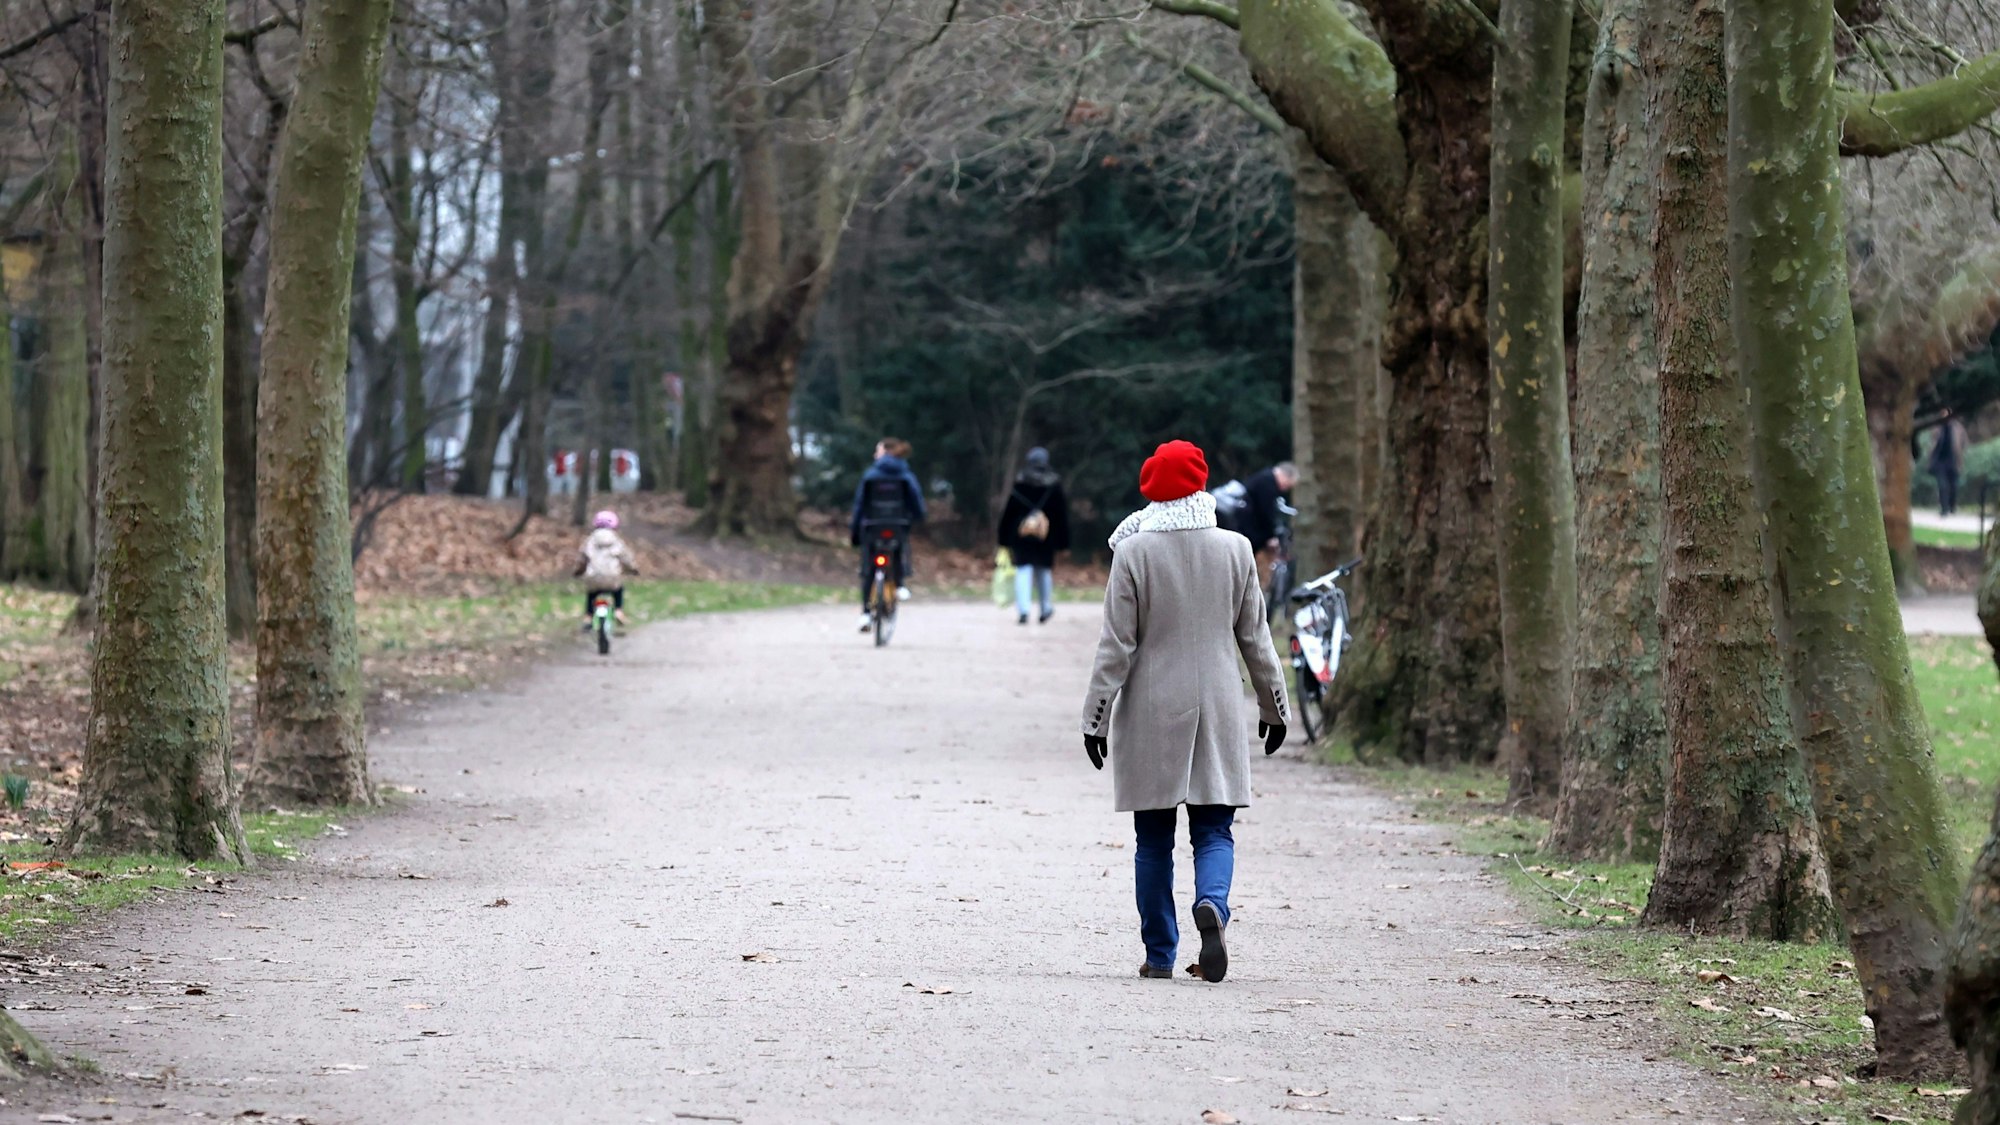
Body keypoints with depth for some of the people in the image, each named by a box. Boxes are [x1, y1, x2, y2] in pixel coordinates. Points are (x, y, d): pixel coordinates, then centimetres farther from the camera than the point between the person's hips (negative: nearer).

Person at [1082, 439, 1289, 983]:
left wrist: (1096, 715, 0)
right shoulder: (1235, 550, 0)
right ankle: (1212, 904, -23)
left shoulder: (1133, 553, -7)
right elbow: (1255, 637, 7)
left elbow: (1116, 644, -7)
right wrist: (1274, 706, 17)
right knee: (1214, 829, 6)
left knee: (1153, 839, 7)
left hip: (1151, 714, -1)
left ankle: (1159, 954, 9)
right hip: (1217, 711, 2)